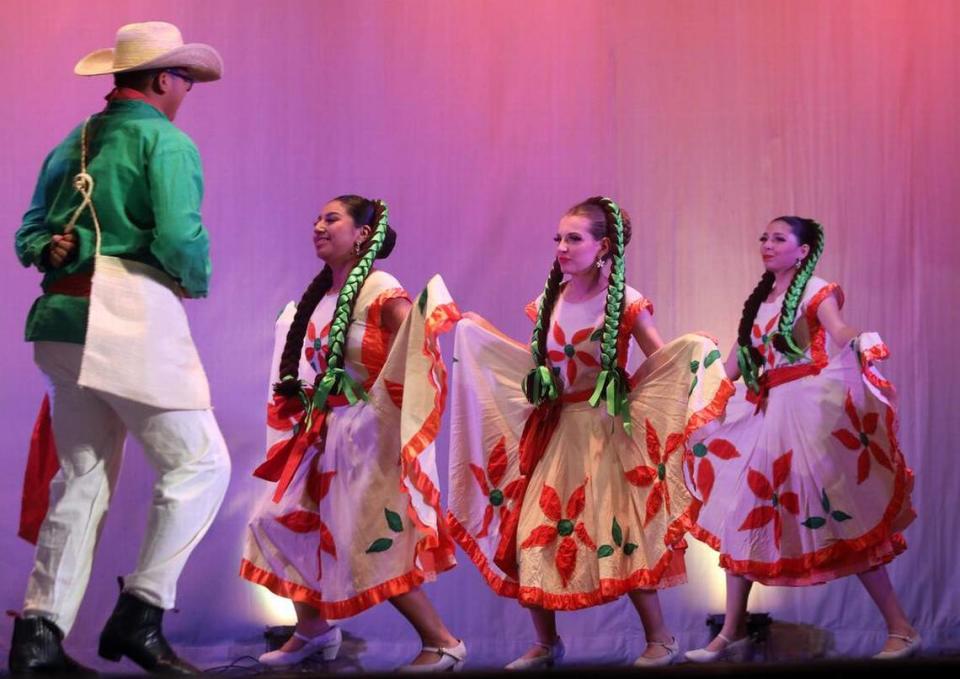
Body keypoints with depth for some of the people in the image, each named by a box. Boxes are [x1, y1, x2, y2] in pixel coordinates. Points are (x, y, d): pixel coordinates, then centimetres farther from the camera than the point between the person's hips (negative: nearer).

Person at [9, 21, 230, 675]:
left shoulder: (70, 145, 19)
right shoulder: (165, 141, -5)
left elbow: (30, 235, 17)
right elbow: (178, 236, -16)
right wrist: (198, 280, 2)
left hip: (64, 318, 8)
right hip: (135, 320, -8)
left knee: (84, 476, 11)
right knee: (200, 461, 1)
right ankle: (141, 613, -5)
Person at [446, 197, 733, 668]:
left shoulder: (625, 303, -7)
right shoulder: (549, 302, 7)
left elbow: (661, 362, -3)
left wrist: (696, 352, -21)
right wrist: (479, 331, 19)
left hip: (605, 431, -5)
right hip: (553, 429, 5)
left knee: (618, 531, -9)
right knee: (532, 535, 1)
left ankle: (660, 640, 6)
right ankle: (545, 644, 15)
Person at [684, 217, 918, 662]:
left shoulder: (815, 291, -4)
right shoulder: (758, 302, 15)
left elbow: (841, 333, -24)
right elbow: (733, 365, 18)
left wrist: (863, 347, -45)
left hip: (810, 412, -7)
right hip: (767, 415, 7)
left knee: (845, 521, -7)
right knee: (742, 516, 4)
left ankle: (901, 630, -2)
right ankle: (733, 633, 12)